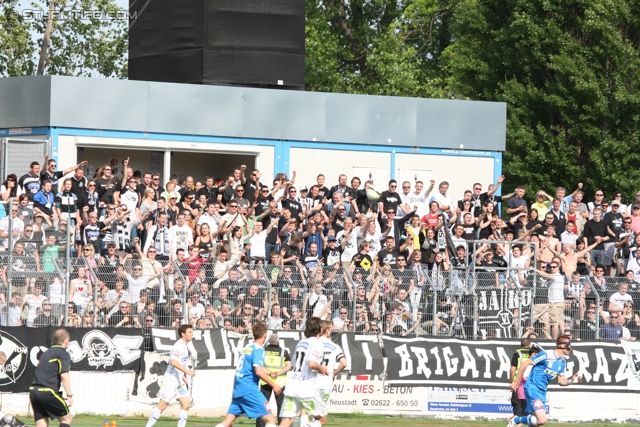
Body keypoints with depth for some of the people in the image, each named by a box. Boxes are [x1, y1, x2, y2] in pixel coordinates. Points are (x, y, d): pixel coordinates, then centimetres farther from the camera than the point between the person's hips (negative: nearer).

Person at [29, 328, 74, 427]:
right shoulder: (63, 354, -2)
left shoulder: (46, 353, 24)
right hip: (48, 391, -8)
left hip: (33, 389, 8)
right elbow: (64, 375, -15)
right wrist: (69, 395, -15)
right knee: (67, 418, 8)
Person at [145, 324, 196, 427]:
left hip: (178, 381, 9)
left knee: (186, 404, 1)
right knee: (163, 405, -7)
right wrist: (187, 371, -34)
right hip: (171, 379, -9)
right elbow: (173, 362, -29)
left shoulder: (184, 346, 15)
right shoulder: (179, 345, -15)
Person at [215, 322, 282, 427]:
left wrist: (268, 373, 38)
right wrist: (274, 385, -12)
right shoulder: (258, 349, -7)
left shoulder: (246, 348, 17)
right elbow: (258, 371, -19)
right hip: (249, 389, -8)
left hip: (238, 390, 8)